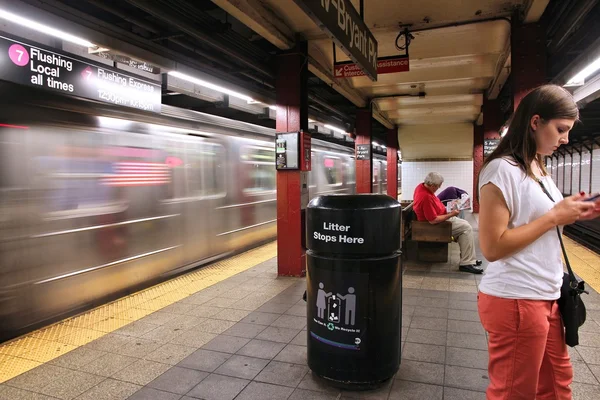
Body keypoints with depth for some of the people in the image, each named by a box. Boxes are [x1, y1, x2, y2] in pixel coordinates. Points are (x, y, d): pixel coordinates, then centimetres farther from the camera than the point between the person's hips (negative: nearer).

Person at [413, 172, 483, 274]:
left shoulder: (422, 186, -4)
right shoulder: (426, 197, -35)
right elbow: (433, 220, -30)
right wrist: (451, 214, -19)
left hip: (438, 217, 10)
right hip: (436, 225, -10)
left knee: (464, 224, 16)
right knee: (466, 228, -10)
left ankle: (469, 258, 17)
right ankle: (467, 263, -6)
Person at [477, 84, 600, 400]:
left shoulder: (537, 168, 11)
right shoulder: (502, 169, -18)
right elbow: (492, 247, -24)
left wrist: (572, 215, 4)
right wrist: (555, 217, -18)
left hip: (545, 296, 9)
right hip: (516, 301, -9)